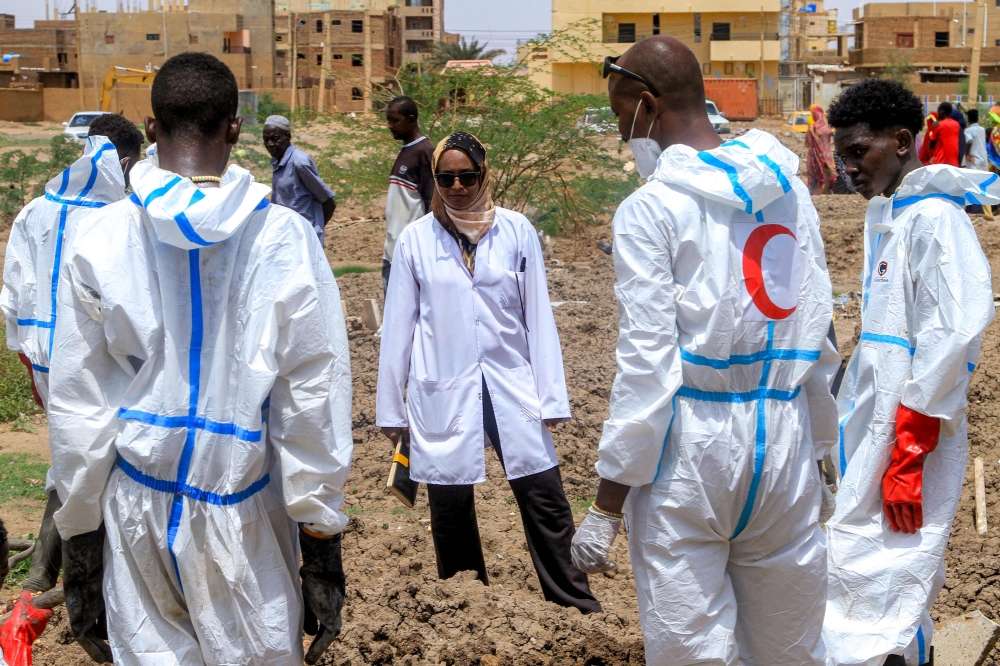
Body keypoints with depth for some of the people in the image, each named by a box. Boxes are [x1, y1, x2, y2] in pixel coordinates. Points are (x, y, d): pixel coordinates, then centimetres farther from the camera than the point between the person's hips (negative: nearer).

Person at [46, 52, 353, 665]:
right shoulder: (286, 239, -8)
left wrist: (79, 547, 7)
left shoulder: (99, 240, -6)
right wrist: (322, 546, 2)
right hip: (242, 517, -1)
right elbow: (314, 403, -6)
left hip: (136, 510, 1)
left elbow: (77, 407, -2)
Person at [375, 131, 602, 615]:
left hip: (511, 387, 0)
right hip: (443, 393, 0)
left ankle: (579, 608, 8)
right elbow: (398, 327, 4)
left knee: (545, 500, -1)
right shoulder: (416, 240, 1)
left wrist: (551, 396, 0)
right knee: (449, 507, 8)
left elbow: (538, 318, 3)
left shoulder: (517, 231, 1)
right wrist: (390, 408, 5)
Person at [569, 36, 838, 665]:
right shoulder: (788, 187, 8)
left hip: (691, 444, -5)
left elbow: (647, 363, -12)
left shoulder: (650, 209, -9)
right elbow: (818, 332, 11)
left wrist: (607, 507, -8)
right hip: (786, 438, 6)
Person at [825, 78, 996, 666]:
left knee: (880, 579, -9)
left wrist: (907, 452, -20)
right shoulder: (887, 213, 16)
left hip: (908, 434, -9)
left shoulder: (934, 216, -12)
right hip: (874, 423, 9)